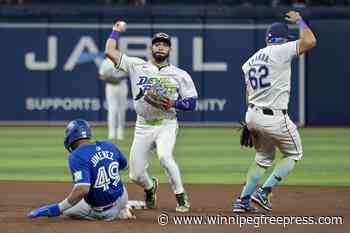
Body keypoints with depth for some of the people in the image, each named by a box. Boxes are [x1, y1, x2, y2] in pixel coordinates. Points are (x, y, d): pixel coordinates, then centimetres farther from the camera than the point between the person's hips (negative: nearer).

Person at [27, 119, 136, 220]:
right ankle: (122, 210, 20)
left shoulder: (77, 156, -21)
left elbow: (82, 190, -34)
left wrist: (57, 209, -32)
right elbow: (124, 165, 20)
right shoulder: (109, 146, -2)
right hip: (121, 200, 6)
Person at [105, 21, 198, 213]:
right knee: (136, 175, 2)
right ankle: (150, 187, 39)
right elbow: (110, 52, 0)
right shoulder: (137, 66, 5)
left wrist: (173, 103, -14)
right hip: (143, 126, 3)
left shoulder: (180, 75, 3)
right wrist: (116, 31, 9)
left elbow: (192, 103, 3)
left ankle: (181, 197, -19)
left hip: (166, 124, -2)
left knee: (164, 155, -33)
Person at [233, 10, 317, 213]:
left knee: (264, 157, 25)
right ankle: (264, 192, 1)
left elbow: (249, 94, 16)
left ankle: (243, 200, 20)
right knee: (294, 154, 13)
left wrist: (250, 124, 20)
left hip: (252, 115, 8)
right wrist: (299, 21, -3)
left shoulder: (251, 61, 13)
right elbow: (310, 41, -20)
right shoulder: (280, 51, -12)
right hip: (274, 118, -8)